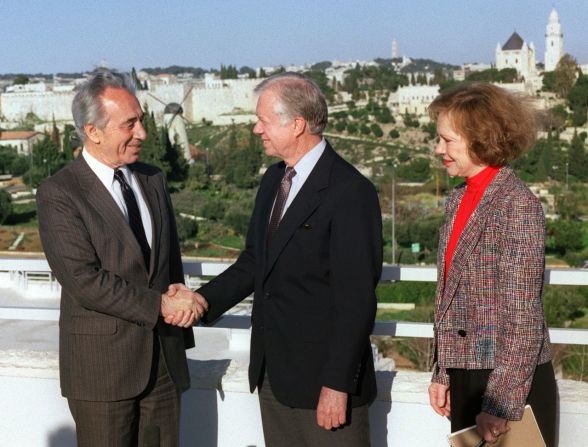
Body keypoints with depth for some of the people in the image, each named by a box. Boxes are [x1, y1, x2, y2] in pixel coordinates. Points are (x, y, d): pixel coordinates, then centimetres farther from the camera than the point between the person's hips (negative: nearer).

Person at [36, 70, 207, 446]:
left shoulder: (153, 180, 10)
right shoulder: (58, 194, -10)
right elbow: (84, 280, -18)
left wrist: (182, 310, 11)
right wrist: (159, 305, -16)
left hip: (164, 360, 5)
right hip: (102, 365, -5)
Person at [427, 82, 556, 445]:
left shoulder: (517, 205, -14)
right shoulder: (459, 200, 9)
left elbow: (524, 316, -17)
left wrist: (500, 405, -18)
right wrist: (442, 374, 12)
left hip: (513, 384, -7)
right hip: (465, 377, 7)